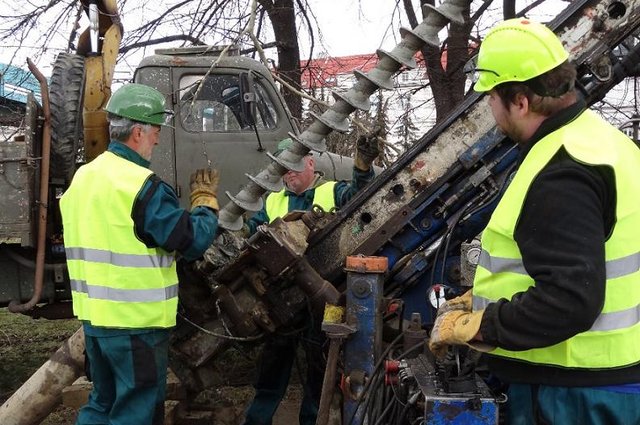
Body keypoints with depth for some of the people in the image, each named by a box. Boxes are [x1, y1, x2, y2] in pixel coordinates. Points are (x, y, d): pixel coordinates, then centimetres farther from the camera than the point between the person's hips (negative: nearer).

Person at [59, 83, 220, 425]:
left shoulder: (83, 178, 9)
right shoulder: (143, 185, -19)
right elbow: (193, 241, -17)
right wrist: (205, 200, 0)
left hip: (93, 315, 8)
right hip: (137, 322, -8)